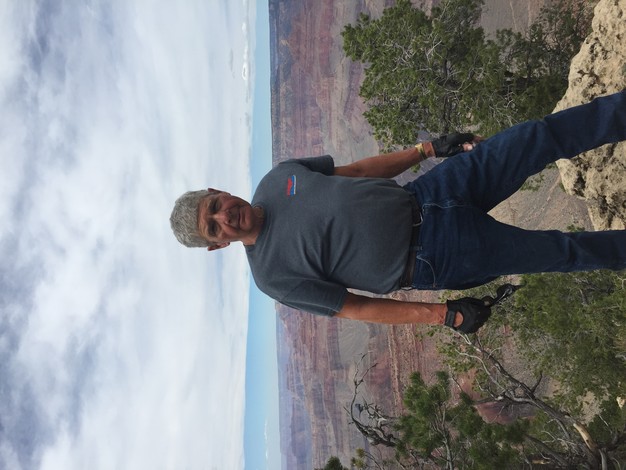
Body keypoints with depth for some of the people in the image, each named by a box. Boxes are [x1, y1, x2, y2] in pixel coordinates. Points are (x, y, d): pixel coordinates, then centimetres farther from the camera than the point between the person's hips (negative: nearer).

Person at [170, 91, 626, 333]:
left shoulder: (277, 177, 1)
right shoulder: (273, 275, -13)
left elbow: (357, 170, 10)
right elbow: (353, 308, -11)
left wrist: (428, 148, 7)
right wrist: (445, 314, -14)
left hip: (423, 197, 5)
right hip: (433, 256, -5)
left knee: (541, 137, -1)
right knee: (562, 251, -2)